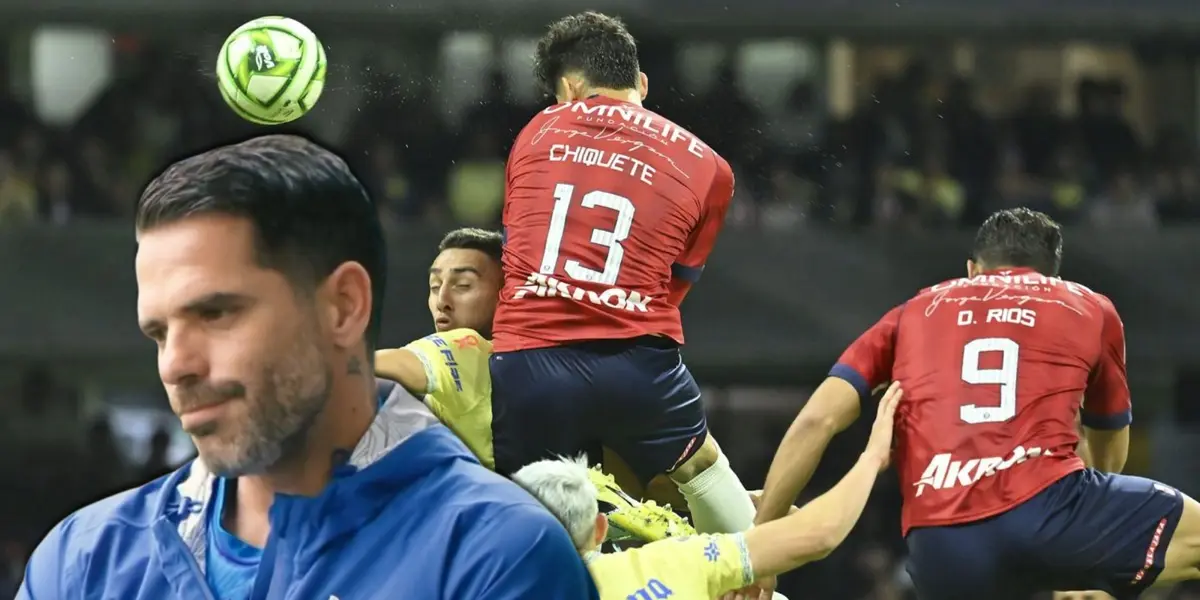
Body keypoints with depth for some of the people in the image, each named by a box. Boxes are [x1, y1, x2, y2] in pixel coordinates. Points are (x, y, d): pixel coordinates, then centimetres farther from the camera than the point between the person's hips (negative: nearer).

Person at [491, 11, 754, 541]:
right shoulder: (706, 167, 12)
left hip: (524, 359, 0)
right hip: (634, 360, 0)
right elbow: (674, 284, 15)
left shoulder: (537, 132, 14)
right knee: (702, 468, 25)